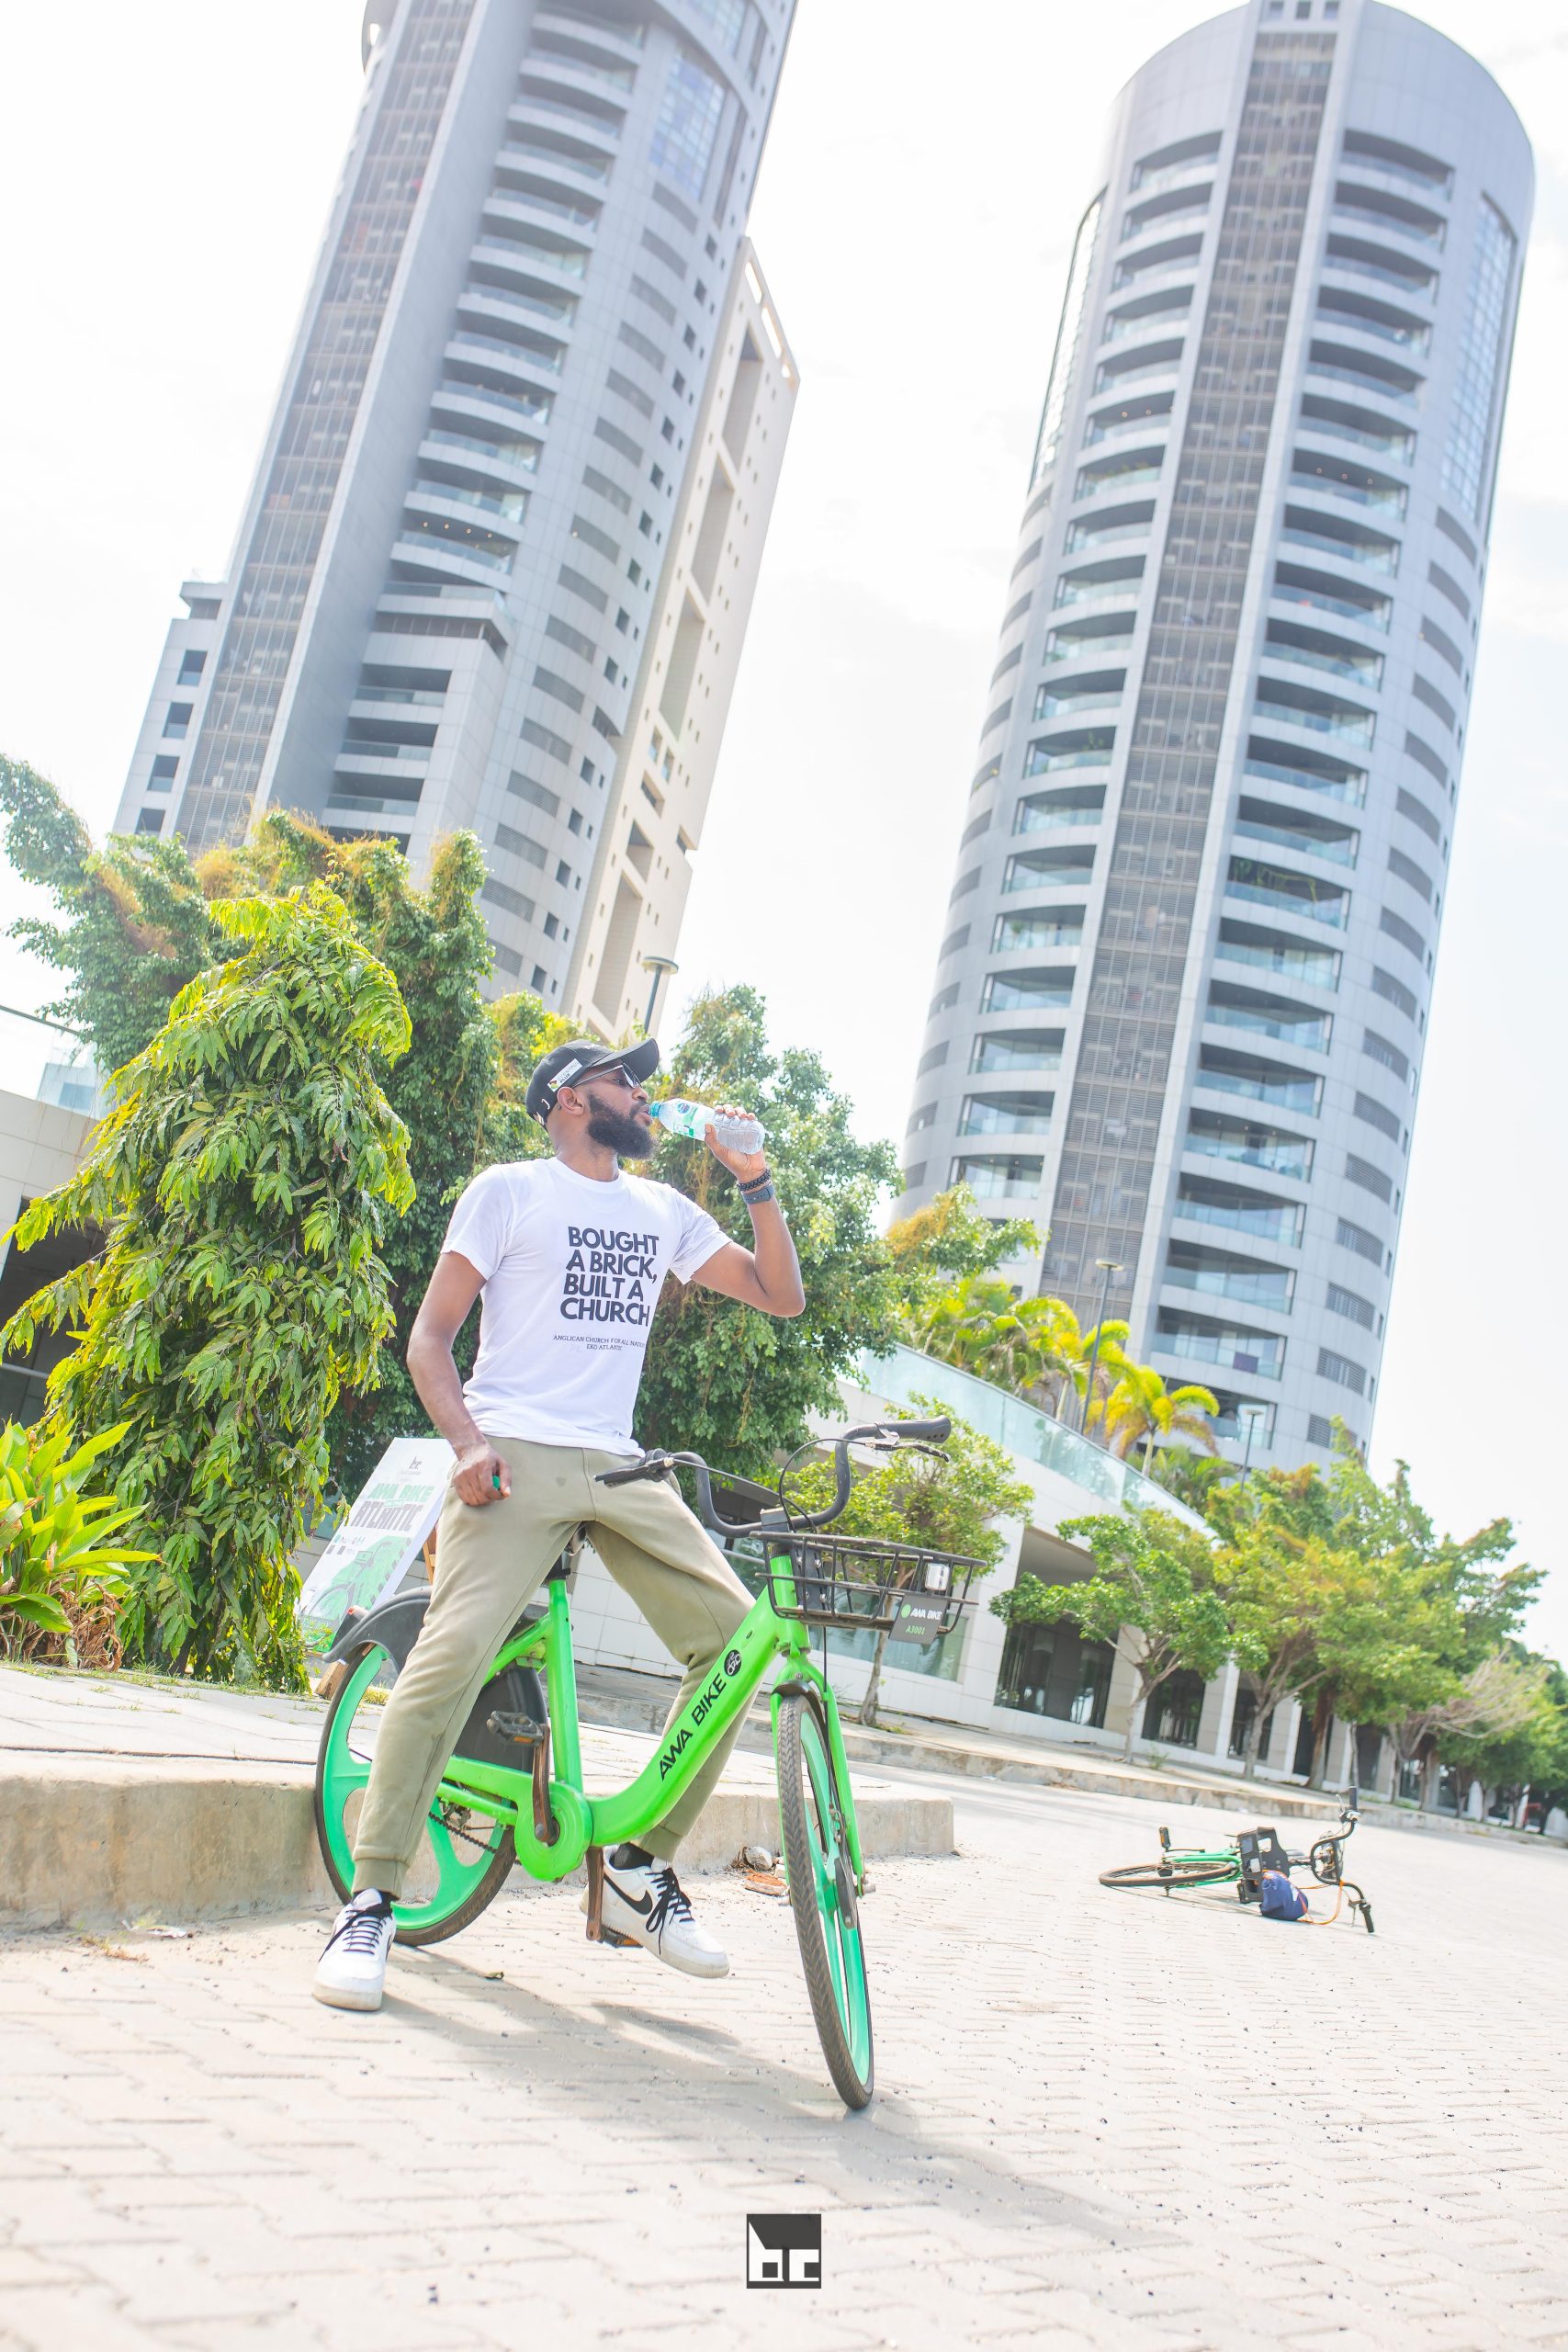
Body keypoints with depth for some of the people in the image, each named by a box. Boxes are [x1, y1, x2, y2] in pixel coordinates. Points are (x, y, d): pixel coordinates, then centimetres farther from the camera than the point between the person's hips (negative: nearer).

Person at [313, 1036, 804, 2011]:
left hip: (621, 1467, 5)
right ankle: (371, 1901, -8)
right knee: (456, 1650, -23)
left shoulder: (664, 1210, 20)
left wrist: (756, 1181, 7)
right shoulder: (510, 1190, 6)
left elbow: (781, 1295, 19)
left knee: (736, 1634, -9)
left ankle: (643, 1868, 5)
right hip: (518, 1457, -5)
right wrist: (468, 1442, -16)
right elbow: (430, 1335, 1)